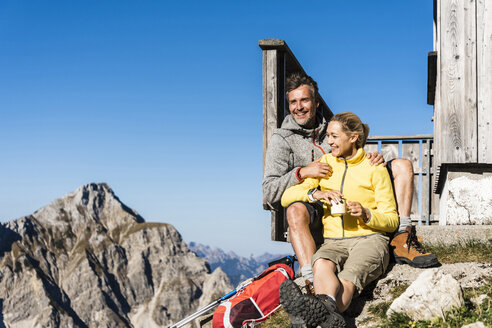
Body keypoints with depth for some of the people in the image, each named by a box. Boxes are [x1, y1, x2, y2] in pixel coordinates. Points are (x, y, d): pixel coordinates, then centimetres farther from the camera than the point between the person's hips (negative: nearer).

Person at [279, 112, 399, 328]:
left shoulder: (374, 169, 6)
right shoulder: (325, 164, 16)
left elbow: (392, 221, 7)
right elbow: (287, 197, 9)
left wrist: (366, 214, -15)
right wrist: (316, 194, -11)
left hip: (369, 239, -2)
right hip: (334, 241, 3)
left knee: (348, 279, -36)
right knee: (322, 264, -37)